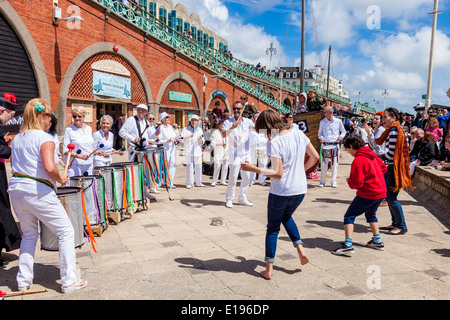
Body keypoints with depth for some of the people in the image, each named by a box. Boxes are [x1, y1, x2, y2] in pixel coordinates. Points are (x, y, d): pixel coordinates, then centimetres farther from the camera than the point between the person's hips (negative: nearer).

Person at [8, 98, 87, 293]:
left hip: (15, 190, 8)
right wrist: (60, 179, -8)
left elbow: (14, 166, 17)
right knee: (66, 232, 3)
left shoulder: (17, 138, 12)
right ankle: (69, 281, 6)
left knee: (29, 234, 23)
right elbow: (50, 168, -25)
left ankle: (23, 281, 27)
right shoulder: (44, 138, -12)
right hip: (38, 191, -8)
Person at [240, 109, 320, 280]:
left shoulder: (274, 142, -18)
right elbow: (315, 157, 8)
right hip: (300, 190, 6)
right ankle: (300, 248, 16)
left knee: (273, 228, 10)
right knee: (287, 217, 32)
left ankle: (269, 269, 15)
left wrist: (253, 169, -18)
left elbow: (278, 173, -21)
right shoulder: (299, 134, 1)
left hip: (280, 192, -6)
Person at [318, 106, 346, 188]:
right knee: (323, 163, 1)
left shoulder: (338, 121, 3)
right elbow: (320, 132, 13)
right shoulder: (322, 122, 6)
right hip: (325, 144, 1)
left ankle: (333, 182, 13)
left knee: (334, 164, 3)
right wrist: (321, 137, -8)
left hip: (335, 145, 0)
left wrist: (341, 136, -8)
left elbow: (343, 131, 12)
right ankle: (322, 181, 11)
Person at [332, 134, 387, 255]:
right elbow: (383, 168, 25)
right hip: (381, 192, 9)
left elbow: (356, 183, -21)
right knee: (371, 215, 30)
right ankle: (377, 241, 34)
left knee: (349, 216, -3)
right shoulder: (372, 155, 9)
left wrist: (349, 181, 0)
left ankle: (348, 245, -13)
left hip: (367, 194, -9)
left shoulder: (358, 160, -18)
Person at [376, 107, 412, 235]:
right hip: (390, 167, 10)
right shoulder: (392, 130, 14)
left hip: (394, 169, -10)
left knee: (391, 197, -6)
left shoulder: (394, 131, -17)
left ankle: (402, 226, 4)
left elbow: (391, 154, -21)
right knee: (388, 196, 14)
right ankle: (395, 223, 24)